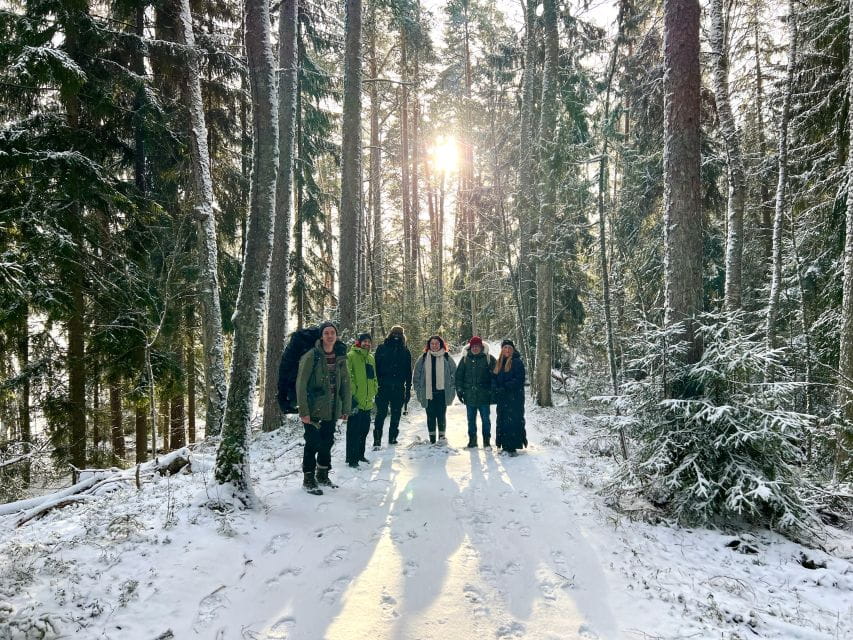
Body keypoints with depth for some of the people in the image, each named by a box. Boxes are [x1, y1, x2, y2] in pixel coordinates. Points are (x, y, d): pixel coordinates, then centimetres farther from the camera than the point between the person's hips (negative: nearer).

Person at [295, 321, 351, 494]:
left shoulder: (340, 357, 5)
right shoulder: (311, 356, -12)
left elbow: (345, 384, 9)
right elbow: (301, 384, -14)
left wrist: (345, 408, 7)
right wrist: (303, 411, -17)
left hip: (332, 410, 5)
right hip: (314, 410, -5)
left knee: (327, 443, 14)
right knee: (312, 444, 0)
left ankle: (323, 475, 32)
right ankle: (308, 479, 16)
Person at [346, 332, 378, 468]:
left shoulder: (371, 358, 15)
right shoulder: (352, 356, -10)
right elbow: (348, 377, -16)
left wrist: (373, 393, 20)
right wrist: (351, 396, -19)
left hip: (367, 402, 8)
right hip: (356, 401, -8)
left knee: (364, 430, 17)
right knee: (354, 431, -2)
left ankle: (360, 455, 32)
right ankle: (352, 459, 7)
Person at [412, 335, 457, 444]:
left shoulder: (447, 358, 4)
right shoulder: (423, 359, 6)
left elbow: (454, 374, 6)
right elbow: (416, 376, 9)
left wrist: (452, 390, -1)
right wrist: (419, 391, 3)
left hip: (442, 392, -1)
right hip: (428, 393, 1)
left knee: (441, 415, -1)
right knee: (430, 416, 6)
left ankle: (442, 435, 12)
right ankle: (432, 437, 15)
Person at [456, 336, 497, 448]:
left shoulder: (489, 359, -1)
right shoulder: (465, 359, 5)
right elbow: (458, 375, 9)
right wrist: (459, 390, 4)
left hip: (484, 396, -2)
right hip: (469, 396, 2)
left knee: (486, 419, 4)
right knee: (471, 420, 11)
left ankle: (487, 441, 16)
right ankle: (472, 440, 22)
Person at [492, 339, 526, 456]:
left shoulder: (517, 362, -4)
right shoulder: (498, 363, 15)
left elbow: (519, 379, -13)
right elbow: (494, 378, 12)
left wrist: (504, 388, -19)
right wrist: (495, 388, -8)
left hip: (515, 397, -6)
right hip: (502, 398, 6)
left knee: (513, 420, -9)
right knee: (502, 421, 7)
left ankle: (512, 447, -5)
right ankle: (505, 446, 15)